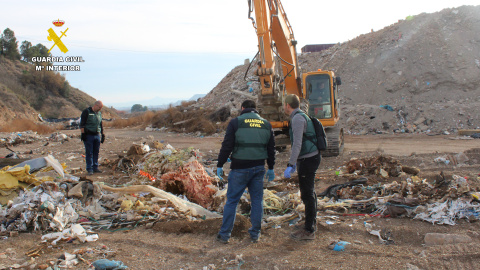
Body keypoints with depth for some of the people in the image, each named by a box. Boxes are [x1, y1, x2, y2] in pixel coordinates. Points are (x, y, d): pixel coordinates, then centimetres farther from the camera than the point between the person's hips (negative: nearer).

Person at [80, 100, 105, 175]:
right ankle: (89, 169, 4)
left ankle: (95, 167, 17)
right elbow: (82, 124, -7)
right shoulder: (86, 112, -5)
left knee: (96, 152, 8)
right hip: (88, 135, -6)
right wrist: (83, 134, -13)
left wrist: (103, 134, 18)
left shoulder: (99, 113, 14)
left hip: (97, 135, 6)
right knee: (89, 153, -2)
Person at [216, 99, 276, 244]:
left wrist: (220, 165, 0)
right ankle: (255, 234, 18)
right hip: (259, 168, 4)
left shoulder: (235, 122, -4)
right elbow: (271, 149, 14)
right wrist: (271, 168, 22)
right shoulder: (266, 124, 10)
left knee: (231, 200, 5)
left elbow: (226, 146, -8)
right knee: (257, 200, 12)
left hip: (240, 168, -3)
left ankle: (224, 234, 11)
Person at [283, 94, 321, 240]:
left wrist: (290, 165, -27)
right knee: (310, 192, 19)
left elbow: (297, 144, -25)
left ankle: (309, 231, 1)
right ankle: (312, 222, 33)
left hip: (308, 160, -10)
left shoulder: (297, 118, -16)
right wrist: (296, 162, 27)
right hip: (310, 158, 10)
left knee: (307, 194, -5)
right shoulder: (301, 116, 16)